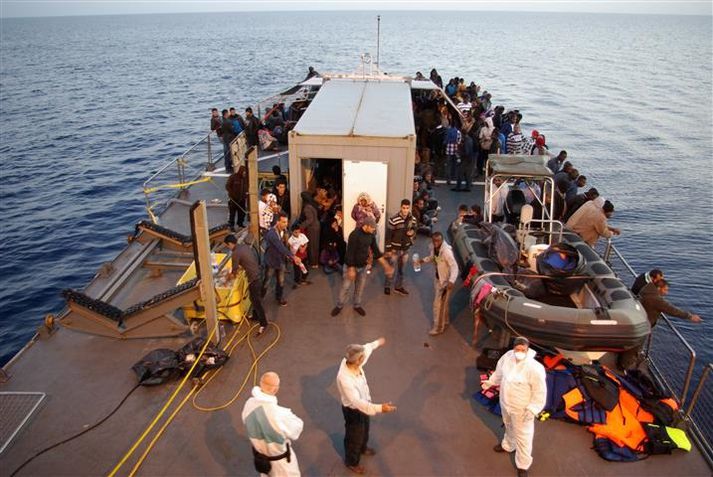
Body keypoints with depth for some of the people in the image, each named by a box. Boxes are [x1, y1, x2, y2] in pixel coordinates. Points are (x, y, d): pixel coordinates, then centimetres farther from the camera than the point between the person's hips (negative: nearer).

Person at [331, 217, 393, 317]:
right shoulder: (354, 235, -26)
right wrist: (351, 269, -24)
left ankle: (357, 305, 35)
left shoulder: (371, 235, -4)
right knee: (345, 287, 7)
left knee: (360, 288, 16)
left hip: (363, 266, 6)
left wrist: (386, 265, 1)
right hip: (351, 266, -6)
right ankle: (339, 306, 25)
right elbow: (350, 253, -24)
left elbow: (376, 251, 4)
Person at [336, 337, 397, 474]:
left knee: (364, 430, 33)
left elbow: (365, 349, 3)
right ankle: (351, 462, 48)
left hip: (363, 403, 8)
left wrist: (377, 343, 20)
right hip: (353, 410, -8)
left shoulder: (350, 362, -20)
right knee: (354, 437, 19)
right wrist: (379, 408, -51)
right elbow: (357, 402, -44)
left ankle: (362, 448, 64)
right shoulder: (344, 379, -43)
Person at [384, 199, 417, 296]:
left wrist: (413, 232, -14)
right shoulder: (394, 220, -21)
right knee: (392, 269, 6)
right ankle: (387, 286, 27)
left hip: (405, 249, 5)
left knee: (401, 269, 18)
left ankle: (399, 287, 35)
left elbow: (415, 229, 12)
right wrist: (388, 249, -12)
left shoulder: (413, 219, -6)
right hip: (395, 249, -5)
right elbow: (388, 235, -15)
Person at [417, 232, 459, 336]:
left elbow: (454, 266, -31)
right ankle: (445, 321, 45)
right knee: (444, 302, 25)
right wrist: (423, 260, -5)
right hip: (438, 278, 8)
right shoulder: (433, 247, -8)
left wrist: (452, 281, -44)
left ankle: (438, 327, 19)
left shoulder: (446, 251, -31)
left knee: (439, 304, 3)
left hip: (445, 280, -8)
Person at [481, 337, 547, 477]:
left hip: (521, 409, -6)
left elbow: (539, 392, -22)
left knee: (522, 436, 11)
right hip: (505, 403, 6)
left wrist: (532, 409, -22)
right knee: (509, 426, 32)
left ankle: (523, 465, 31)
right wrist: (490, 382, 17)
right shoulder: (507, 356, -14)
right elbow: (499, 372, 8)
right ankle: (508, 445, 60)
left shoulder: (534, 368, -32)